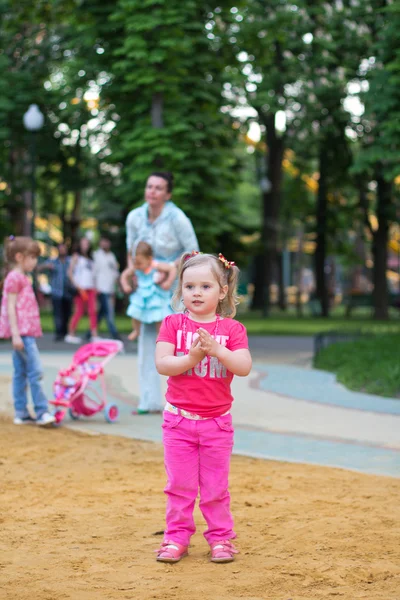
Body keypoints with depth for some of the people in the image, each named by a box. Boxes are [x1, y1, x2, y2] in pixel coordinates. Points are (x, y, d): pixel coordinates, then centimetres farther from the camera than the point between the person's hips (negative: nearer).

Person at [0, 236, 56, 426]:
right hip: (22, 332, -10)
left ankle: (21, 413, 13)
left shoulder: (22, 278, 20)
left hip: (27, 331, 10)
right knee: (35, 370, -13)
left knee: (20, 373, 10)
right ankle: (41, 412, -12)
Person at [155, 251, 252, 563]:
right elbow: (163, 364, -12)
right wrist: (192, 357, -24)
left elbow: (244, 367, -15)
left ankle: (221, 537, 20)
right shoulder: (173, 324, -2)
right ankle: (177, 537, 17)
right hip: (179, 420, 0)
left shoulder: (232, 328, -2)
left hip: (217, 423, 0)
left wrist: (215, 349, -26)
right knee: (180, 485, 7)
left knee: (216, 487, 8)